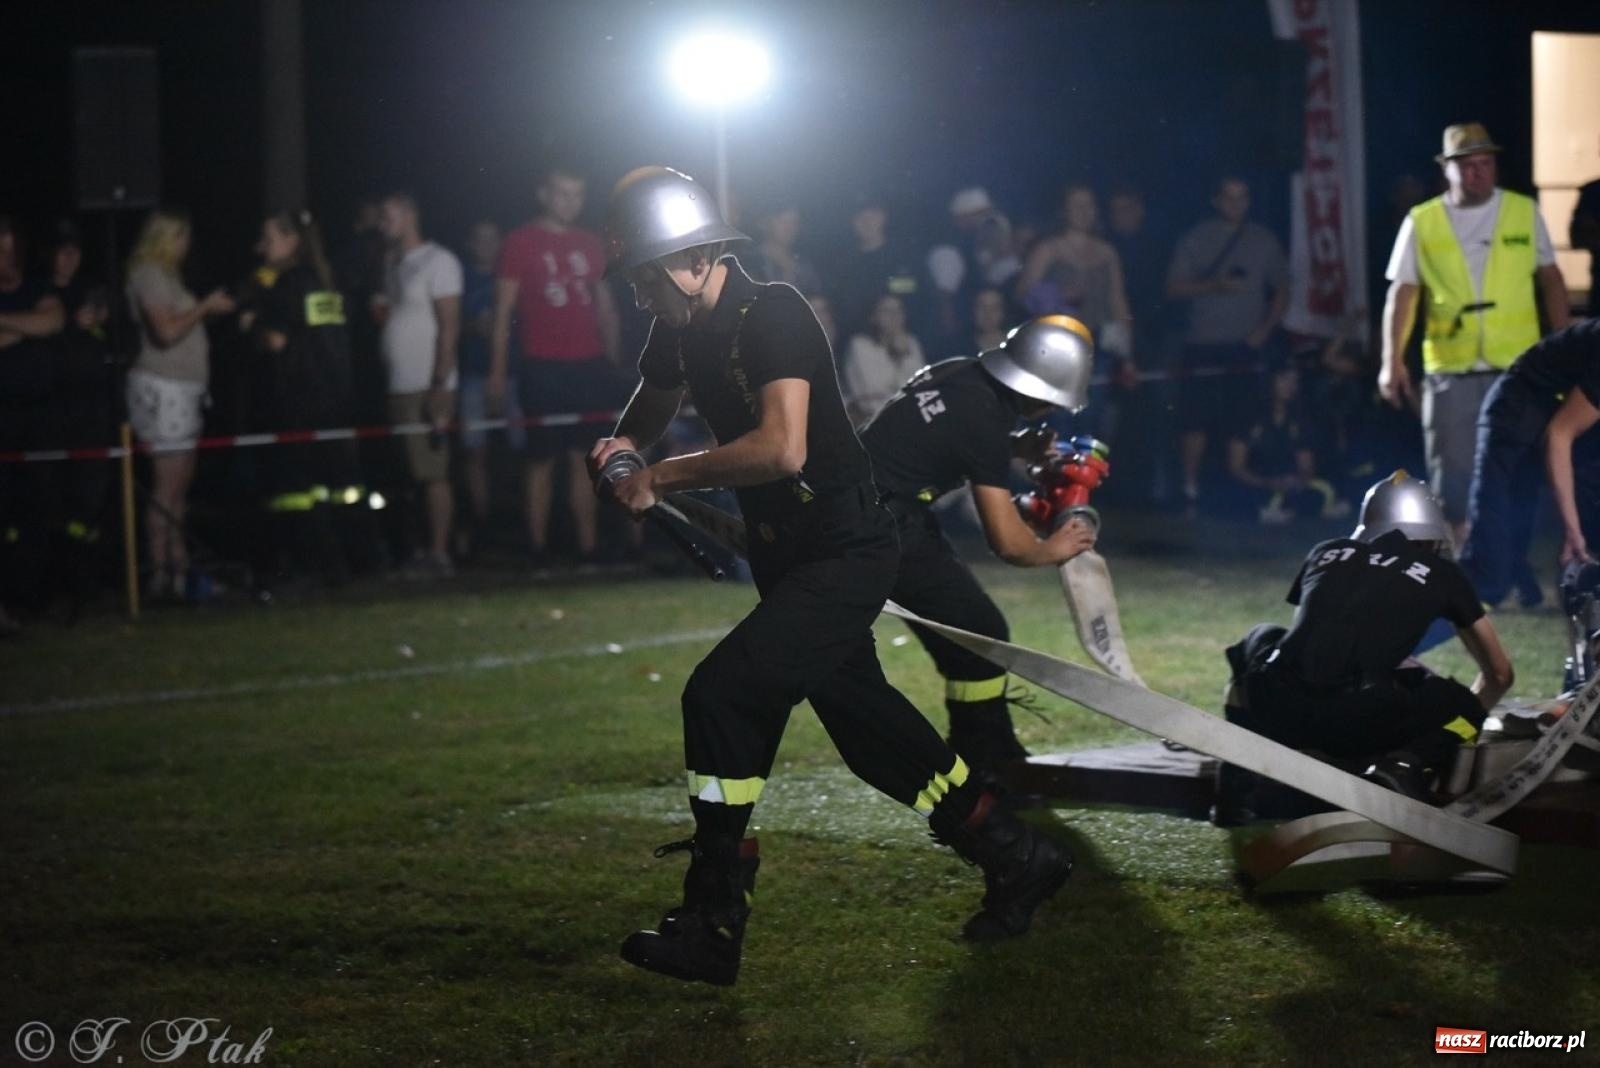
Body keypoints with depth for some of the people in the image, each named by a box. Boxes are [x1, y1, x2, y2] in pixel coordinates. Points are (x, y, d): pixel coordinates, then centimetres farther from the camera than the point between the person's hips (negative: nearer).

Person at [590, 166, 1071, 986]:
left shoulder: (772, 317, -22)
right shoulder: (681, 331, 4)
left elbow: (782, 449, -34)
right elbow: (655, 401, 26)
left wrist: (666, 476, -25)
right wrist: (626, 444, 4)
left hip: (845, 554, -10)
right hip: (787, 556, 10)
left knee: (722, 694, -18)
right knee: (865, 724, 16)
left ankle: (712, 924, -11)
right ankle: (1014, 858, 30)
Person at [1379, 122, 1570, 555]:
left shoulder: (1524, 212, 6)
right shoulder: (1421, 222, 3)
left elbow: (1550, 279, 11)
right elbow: (1402, 292, 1)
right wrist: (1392, 360, -8)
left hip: (1518, 367, 1)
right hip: (1450, 372, -1)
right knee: (1452, 479, 1)